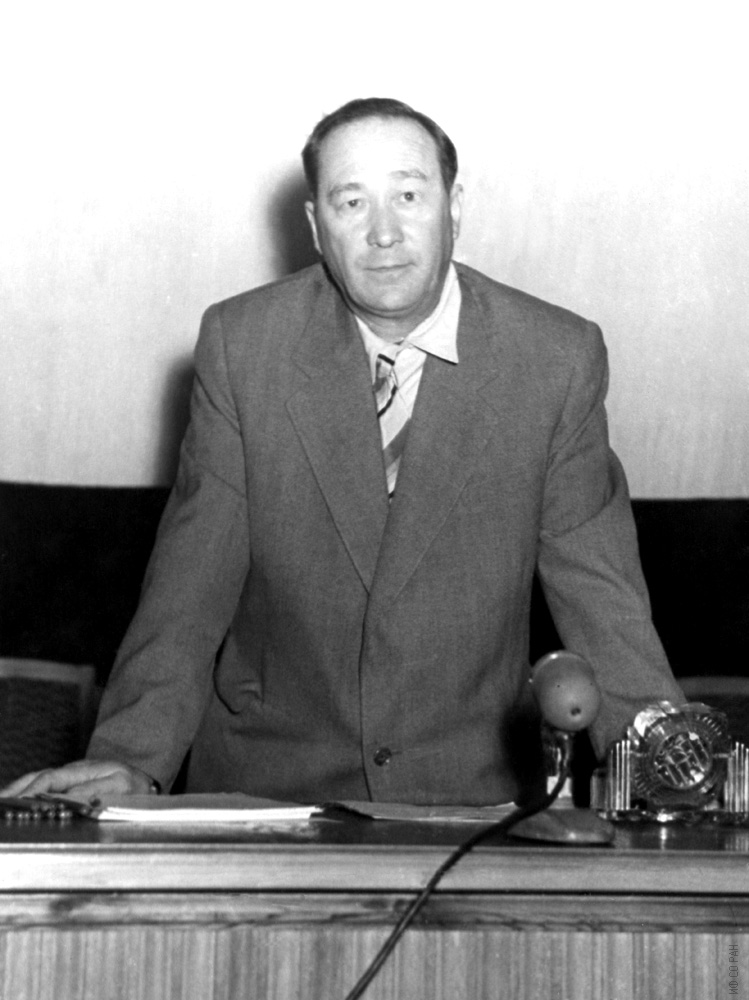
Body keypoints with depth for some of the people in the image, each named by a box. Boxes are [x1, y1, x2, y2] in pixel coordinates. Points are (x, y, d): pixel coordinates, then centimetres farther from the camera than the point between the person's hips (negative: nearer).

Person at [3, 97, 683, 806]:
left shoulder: (559, 359, -4)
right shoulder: (240, 343, -3)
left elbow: (597, 591, -1)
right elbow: (194, 575, -3)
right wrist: (131, 757, -16)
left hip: (469, 794, 1)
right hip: (262, 787, 0)